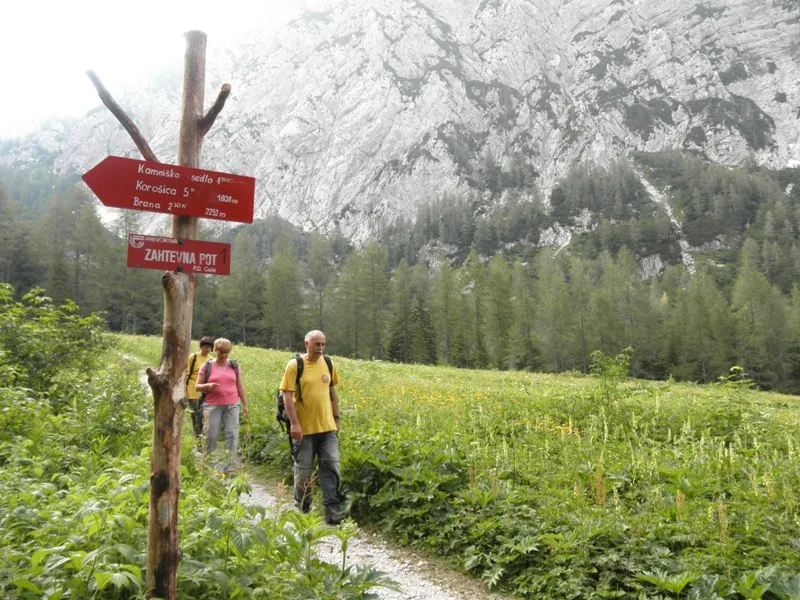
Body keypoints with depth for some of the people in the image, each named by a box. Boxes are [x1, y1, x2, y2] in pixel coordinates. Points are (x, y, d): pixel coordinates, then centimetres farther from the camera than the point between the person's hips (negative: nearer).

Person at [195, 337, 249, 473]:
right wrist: (208, 386, -17)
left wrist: (245, 405, 10)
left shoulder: (234, 366, 10)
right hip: (213, 406, -2)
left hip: (232, 406, 2)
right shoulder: (207, 366, 3)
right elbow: (197, 386, 4)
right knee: (212, 435, -1)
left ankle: (229, 466, 0)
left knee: (232, 434, -5)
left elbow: (240, 387, 14)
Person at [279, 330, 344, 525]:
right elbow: (287, 397, -12)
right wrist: (294, 424, -18)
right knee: (303, 469, 9)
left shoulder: (328, 364, 6)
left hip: (327, 427, 4)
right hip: (304, 428, -4)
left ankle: (332, 508, 5)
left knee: (331, 465, -1)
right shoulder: (294, 365, -9)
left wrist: (336, 418, 13)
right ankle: (301, 508, 26)